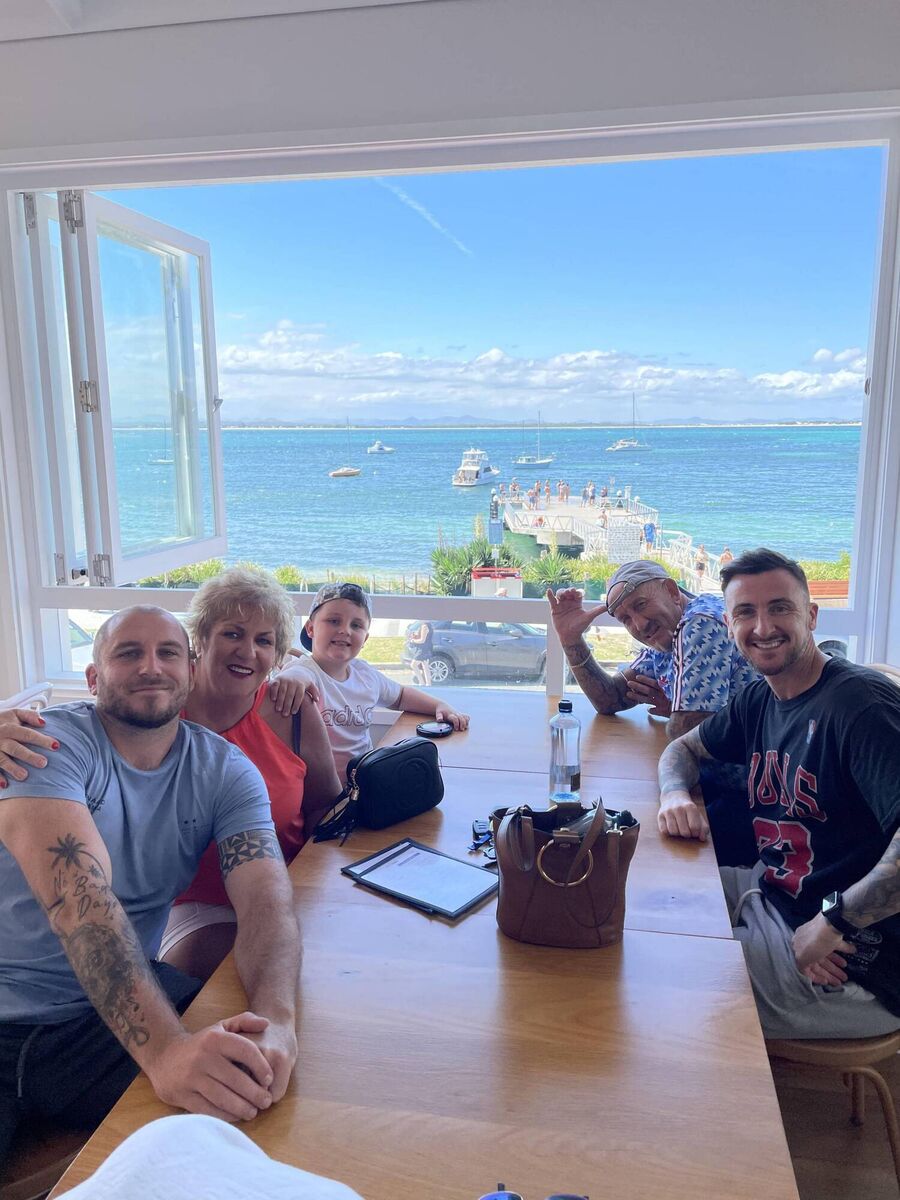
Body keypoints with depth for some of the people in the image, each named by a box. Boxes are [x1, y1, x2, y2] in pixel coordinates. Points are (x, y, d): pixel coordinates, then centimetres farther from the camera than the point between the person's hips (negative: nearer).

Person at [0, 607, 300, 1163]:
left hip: (121, 1002, 4)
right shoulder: (51, 743, -15)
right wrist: (163, 1046, -43)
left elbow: (267, 899, -16)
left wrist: (275, 1019, -37)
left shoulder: (225, 770, -2)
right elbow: (78, 898, -29)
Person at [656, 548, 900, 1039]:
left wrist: (833, 921, -30)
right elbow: (684, 747, 19)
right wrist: (674, 793, -3)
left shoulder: (861, 700, -23)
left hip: (850, 965, -8)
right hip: (771, 896, 8)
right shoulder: (759, 700, 4)